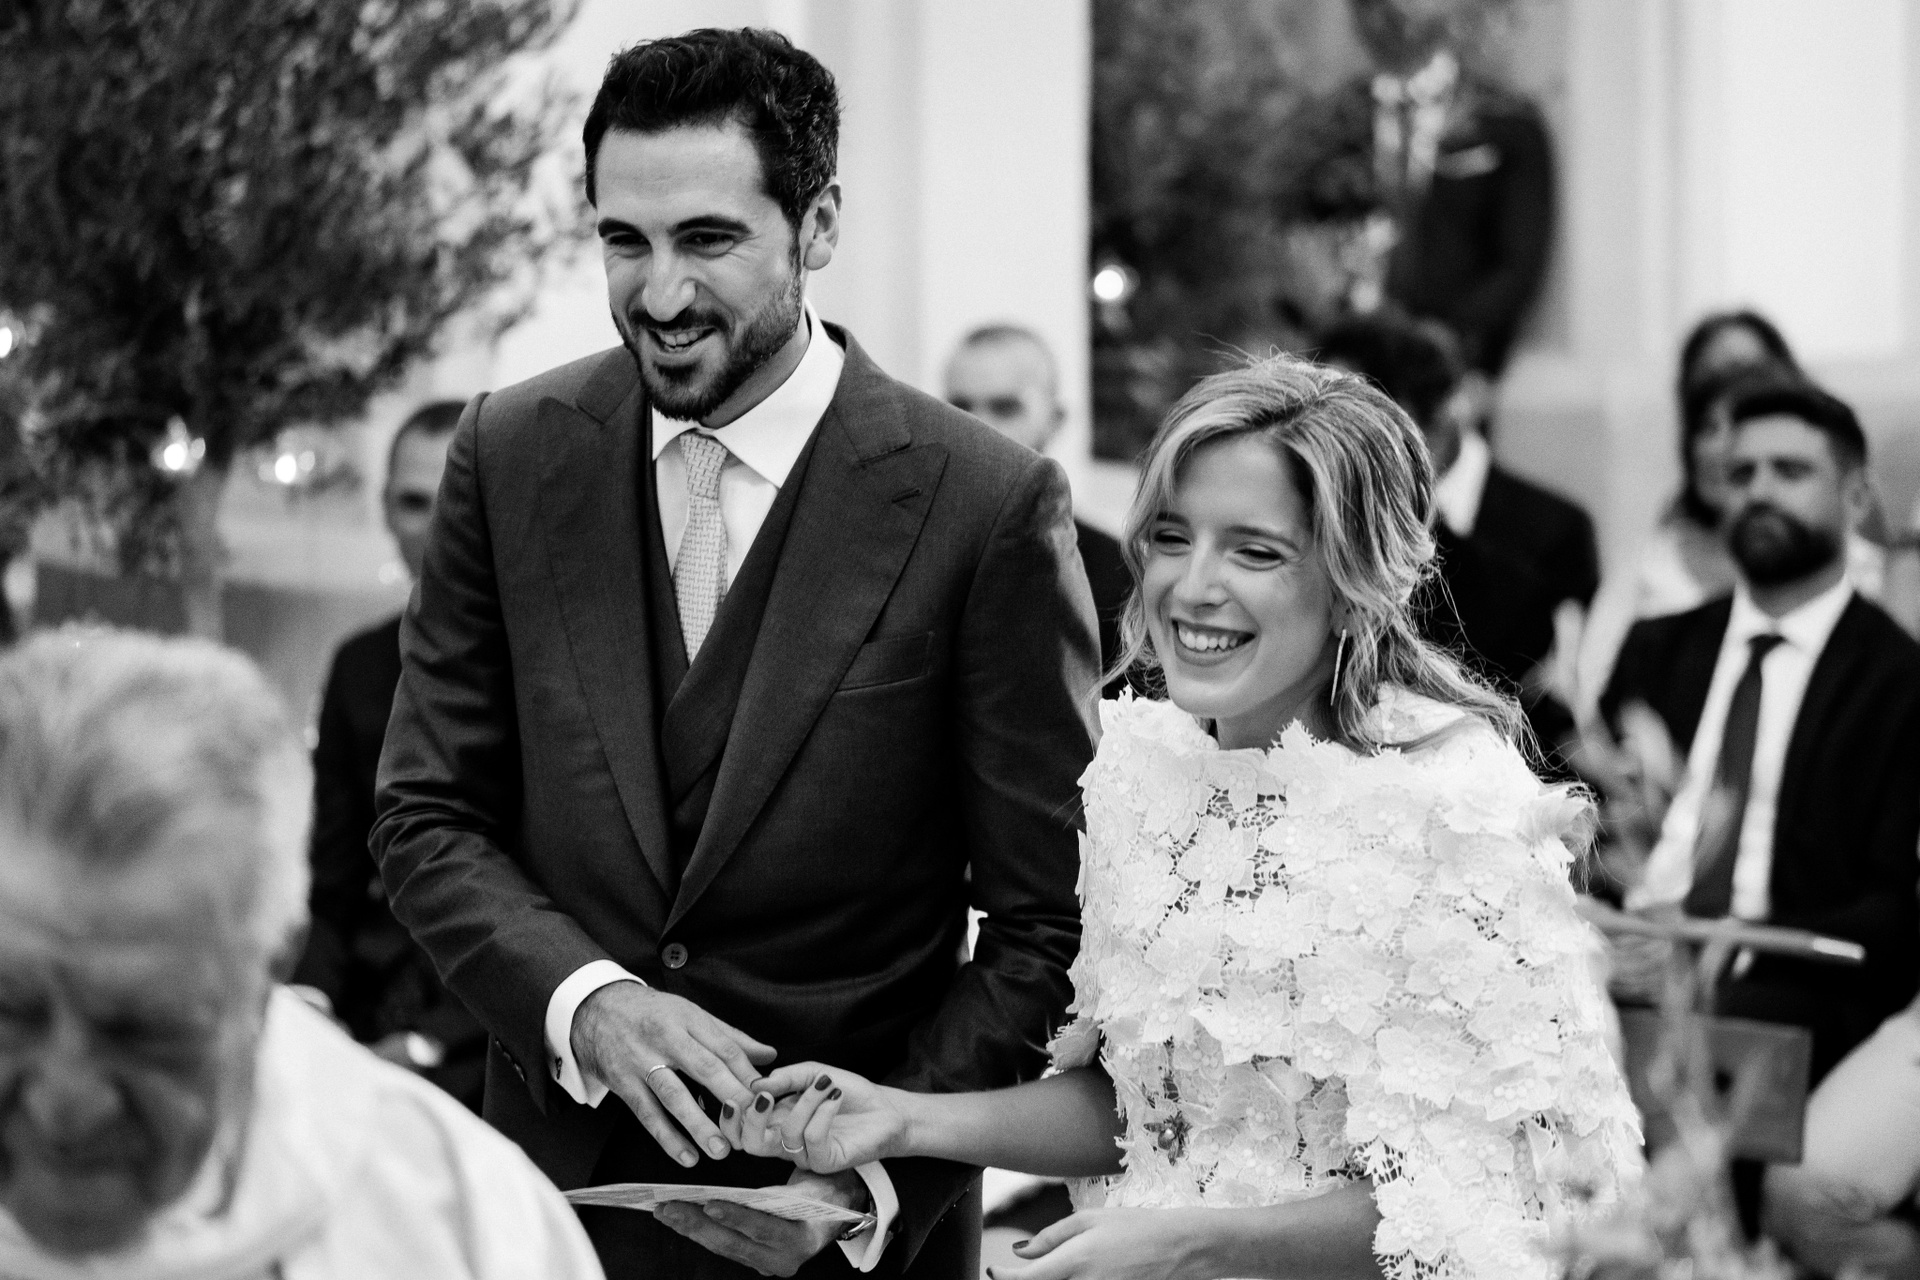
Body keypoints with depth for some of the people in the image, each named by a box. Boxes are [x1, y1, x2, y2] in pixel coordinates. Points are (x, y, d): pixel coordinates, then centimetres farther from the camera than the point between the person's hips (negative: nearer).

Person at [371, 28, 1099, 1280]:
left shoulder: (986, 505, -13)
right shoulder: (513, 454, -3)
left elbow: (1051, 922, -9)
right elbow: (427, 815, 1)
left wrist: (869, 1176, -17)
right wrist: (587, 1002, -15)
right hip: (565, 1173, 3)